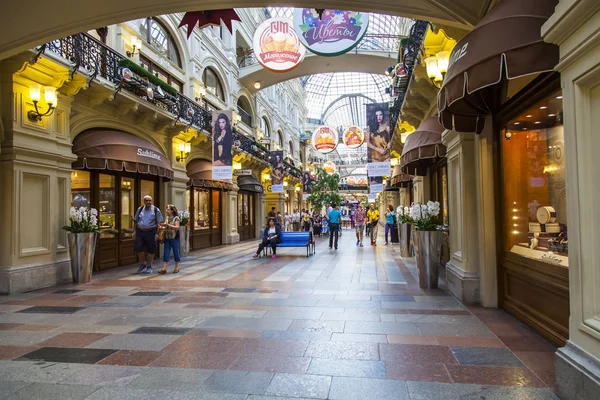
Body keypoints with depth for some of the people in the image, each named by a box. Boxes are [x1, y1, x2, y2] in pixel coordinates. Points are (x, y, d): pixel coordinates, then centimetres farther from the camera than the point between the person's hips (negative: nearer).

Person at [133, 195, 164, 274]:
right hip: (140, 231, 3)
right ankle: (142, 264, 19)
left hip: (151, 232, -2)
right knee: (138, 248, -3)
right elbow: (135, 221, 14)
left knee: (150, 250, 3)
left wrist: (157, 233, -8)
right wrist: (134, 231, 8)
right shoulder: (140, 209, 8)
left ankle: (149, 267, 18)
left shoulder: (156, 210, -1)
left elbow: (158, 223, -2)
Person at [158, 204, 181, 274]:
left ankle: (177, 268, 16)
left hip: (174, 238, -6)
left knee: (176, 252, 4)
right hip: (167, 238, 6)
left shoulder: (176, 218, -7)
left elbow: (177, 227, -18)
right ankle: (164, 268, 0)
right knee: (166, 253, 1)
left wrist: (168, 225, -26)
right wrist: (163, 226, 1)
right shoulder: (167, 218, 11)